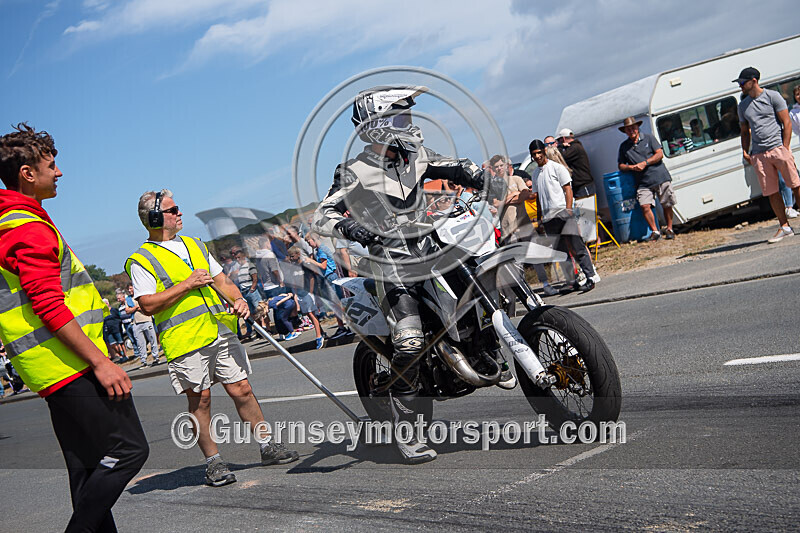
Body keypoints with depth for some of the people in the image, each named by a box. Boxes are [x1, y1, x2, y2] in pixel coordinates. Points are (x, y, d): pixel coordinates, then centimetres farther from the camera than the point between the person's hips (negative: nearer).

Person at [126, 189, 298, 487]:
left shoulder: (195, 245, 19)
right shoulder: (141, 260, -2)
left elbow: (221, 280, 20)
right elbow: (147, 305, -11)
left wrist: (238, 299, 0)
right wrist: (186, 285, -13)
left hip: (221, 332, 5)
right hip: (185, 341, -5)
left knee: (242, 390, 5)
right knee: (200, 400, 0)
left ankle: (268, 448, 13)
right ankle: (213, 463, 11)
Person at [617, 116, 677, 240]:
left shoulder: (648, 138, 6)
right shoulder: (624, 146, 11)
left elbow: (660, 154, 0)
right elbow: (621, 165, 13)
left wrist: (644, 163, -10)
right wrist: (631, 167, -8)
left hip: (660, 177, -1)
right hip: (643, 182, 1)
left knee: (667, 205, 3)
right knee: (645, 206, -17)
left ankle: (669, 229, 19)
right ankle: (655, 231, -5)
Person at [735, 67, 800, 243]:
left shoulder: (772, 96, 2)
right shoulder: (743, 106, 16)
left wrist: (785, 148, -9)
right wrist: (745, 151, 8)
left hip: (778, 148, -4)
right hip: (758, 155, 4)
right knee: (771, 193, 2)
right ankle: (784, 227, 9)